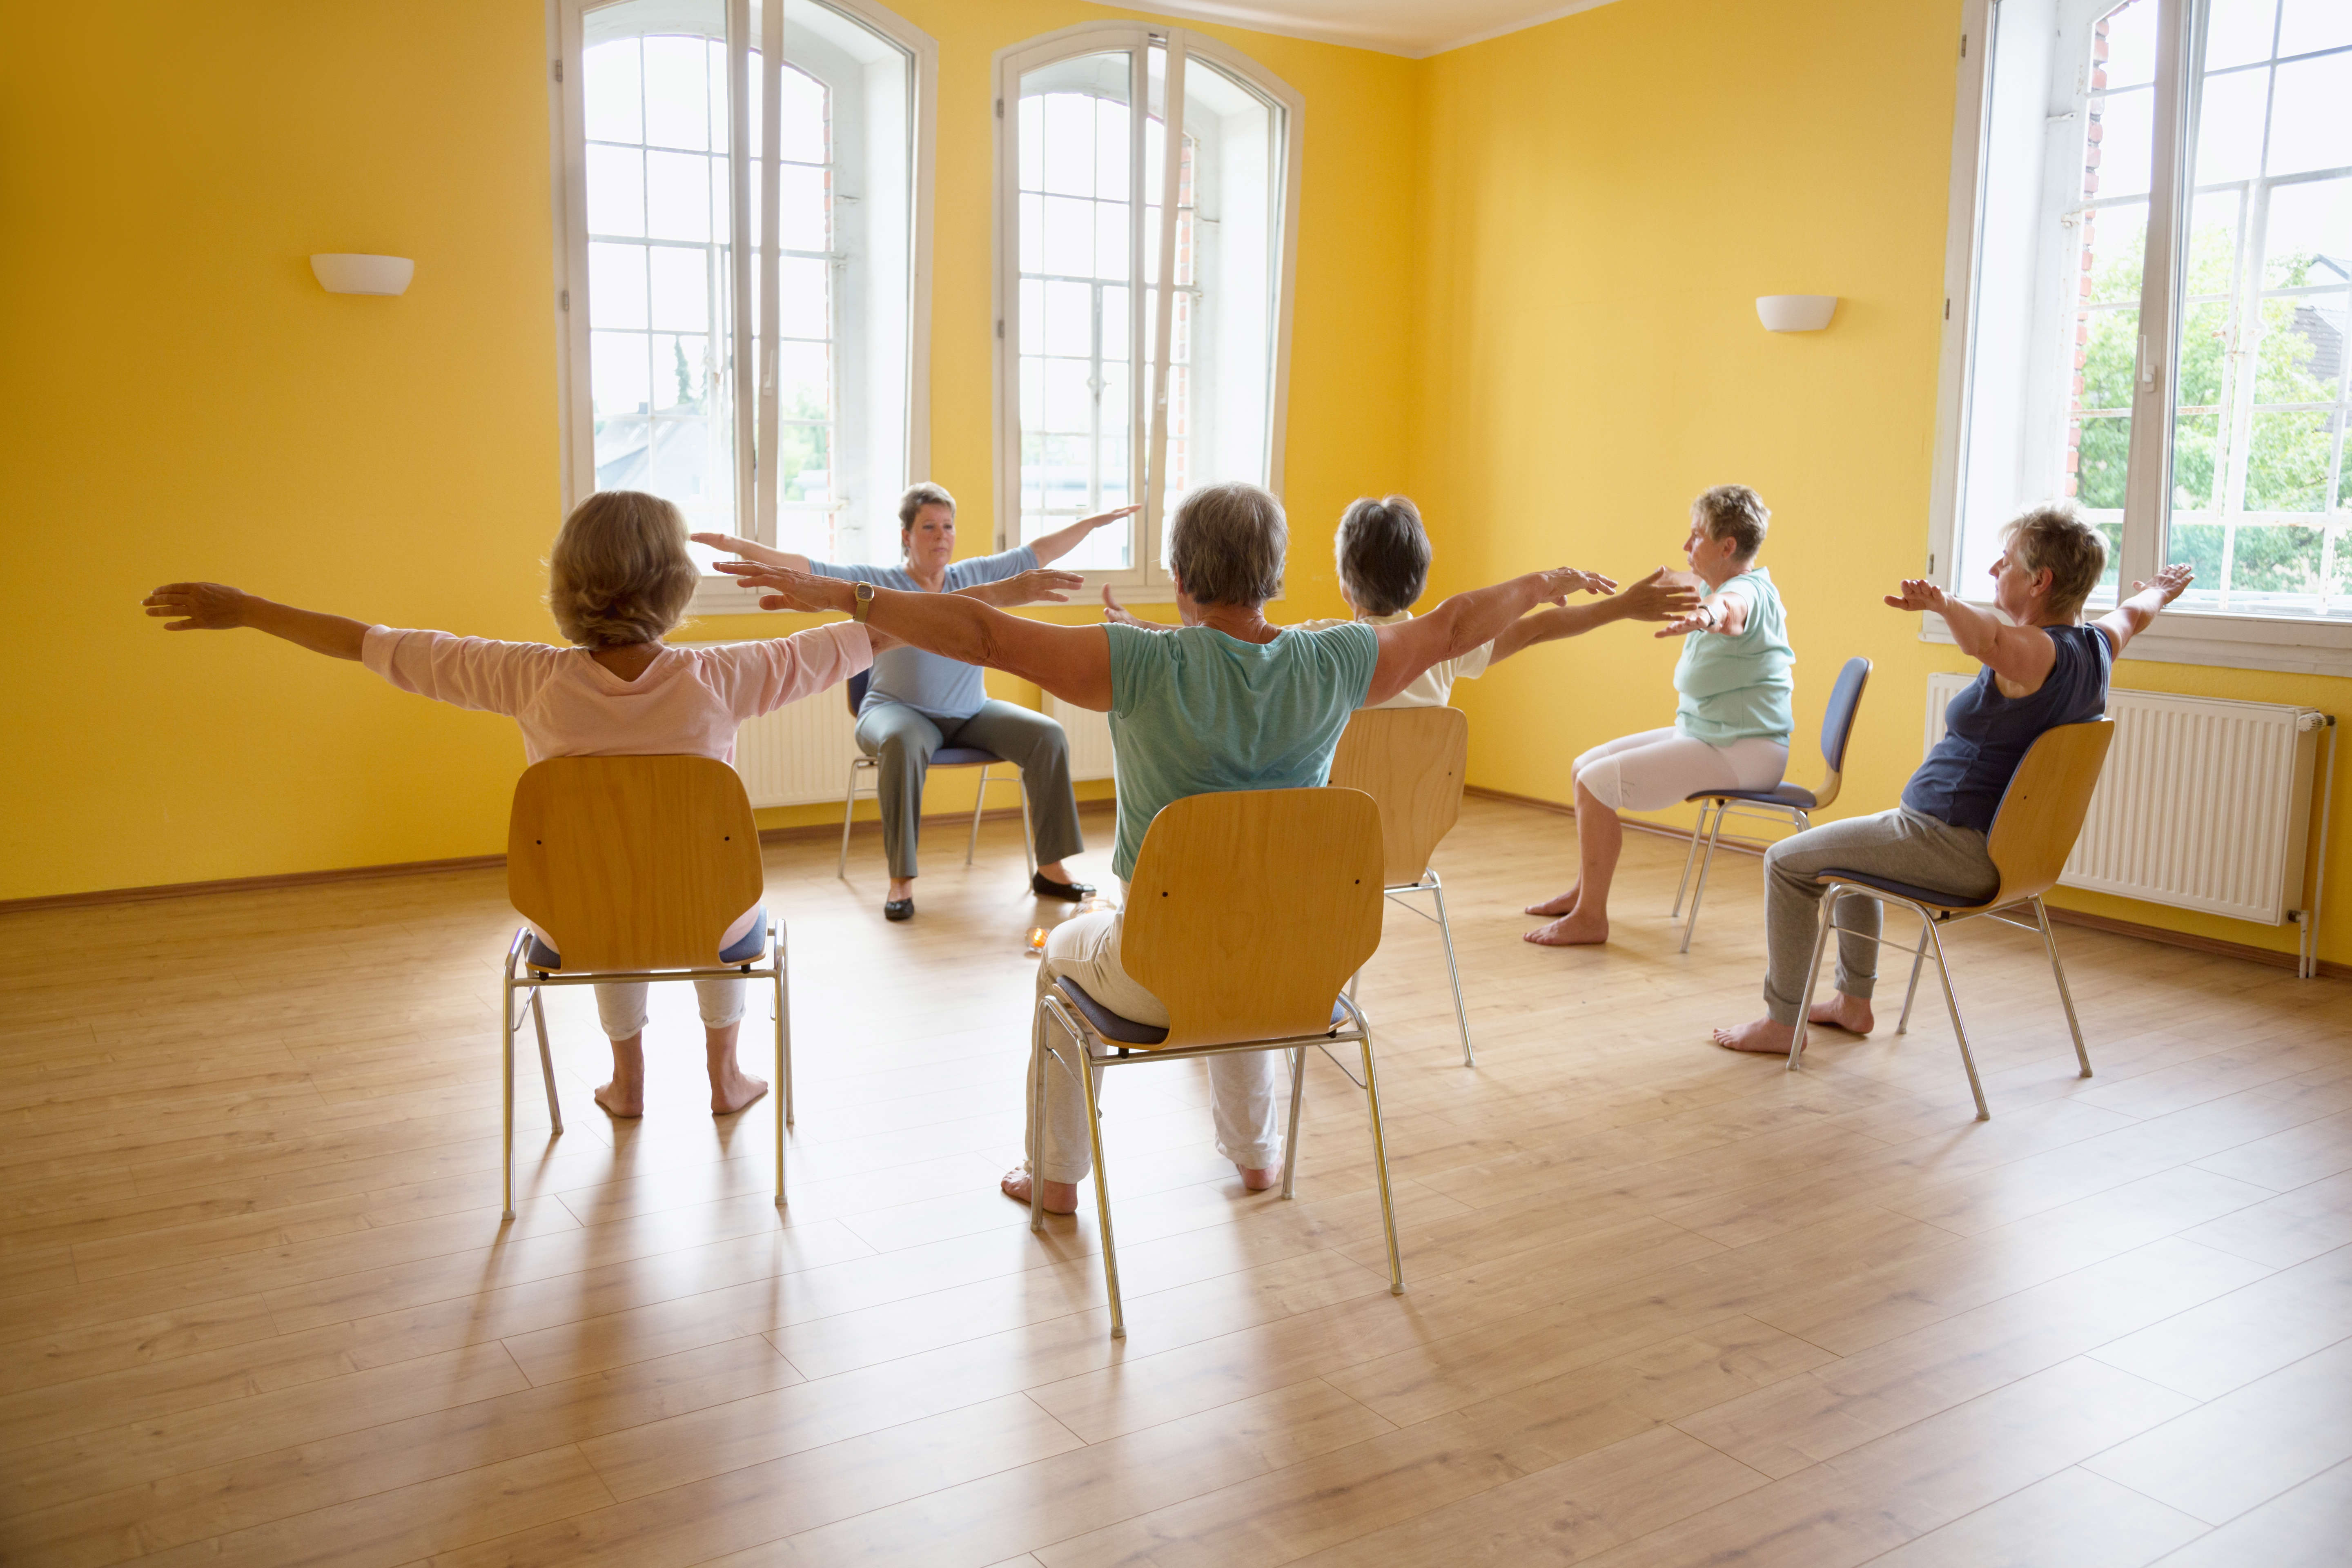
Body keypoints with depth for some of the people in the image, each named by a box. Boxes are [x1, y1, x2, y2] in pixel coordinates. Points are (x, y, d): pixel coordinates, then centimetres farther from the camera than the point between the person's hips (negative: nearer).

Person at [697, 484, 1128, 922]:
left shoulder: (973, 576, 10)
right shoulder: (879, 583, -1)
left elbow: (1038, 552, 15)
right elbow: (804, 568, -8)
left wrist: (1095, 521, 16)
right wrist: (737, 545, -17)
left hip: (972, 714, 4)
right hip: (902, 711, -4)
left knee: (1048, 735, -17)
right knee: (902, 743, -39)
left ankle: (1050, 868, -8)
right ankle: (901, 880, -31)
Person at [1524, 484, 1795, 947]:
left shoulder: (1748, 590, -20)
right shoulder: (1718, 586, 11)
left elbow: (1733, 610, -46)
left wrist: (1708, 615, -68)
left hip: (1741, 752, -11)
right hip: (1702, 736, 11)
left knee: (1596, 784, -20)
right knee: (1585, 767, 13)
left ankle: (1591, 918, -10)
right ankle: (1585, 891, 27)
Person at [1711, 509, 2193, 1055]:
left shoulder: (2036, 654, -25)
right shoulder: (2096, 647, 4)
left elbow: (1983, 639, -49)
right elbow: (2133, 612, 28)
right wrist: (2161, 591, 47)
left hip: (1954, 843, -10)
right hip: (2003, 844, 11)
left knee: (1787, 861, -3)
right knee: (1852, 845, 31)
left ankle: (1782, 1022, 5)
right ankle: (1853, 1003, 34)